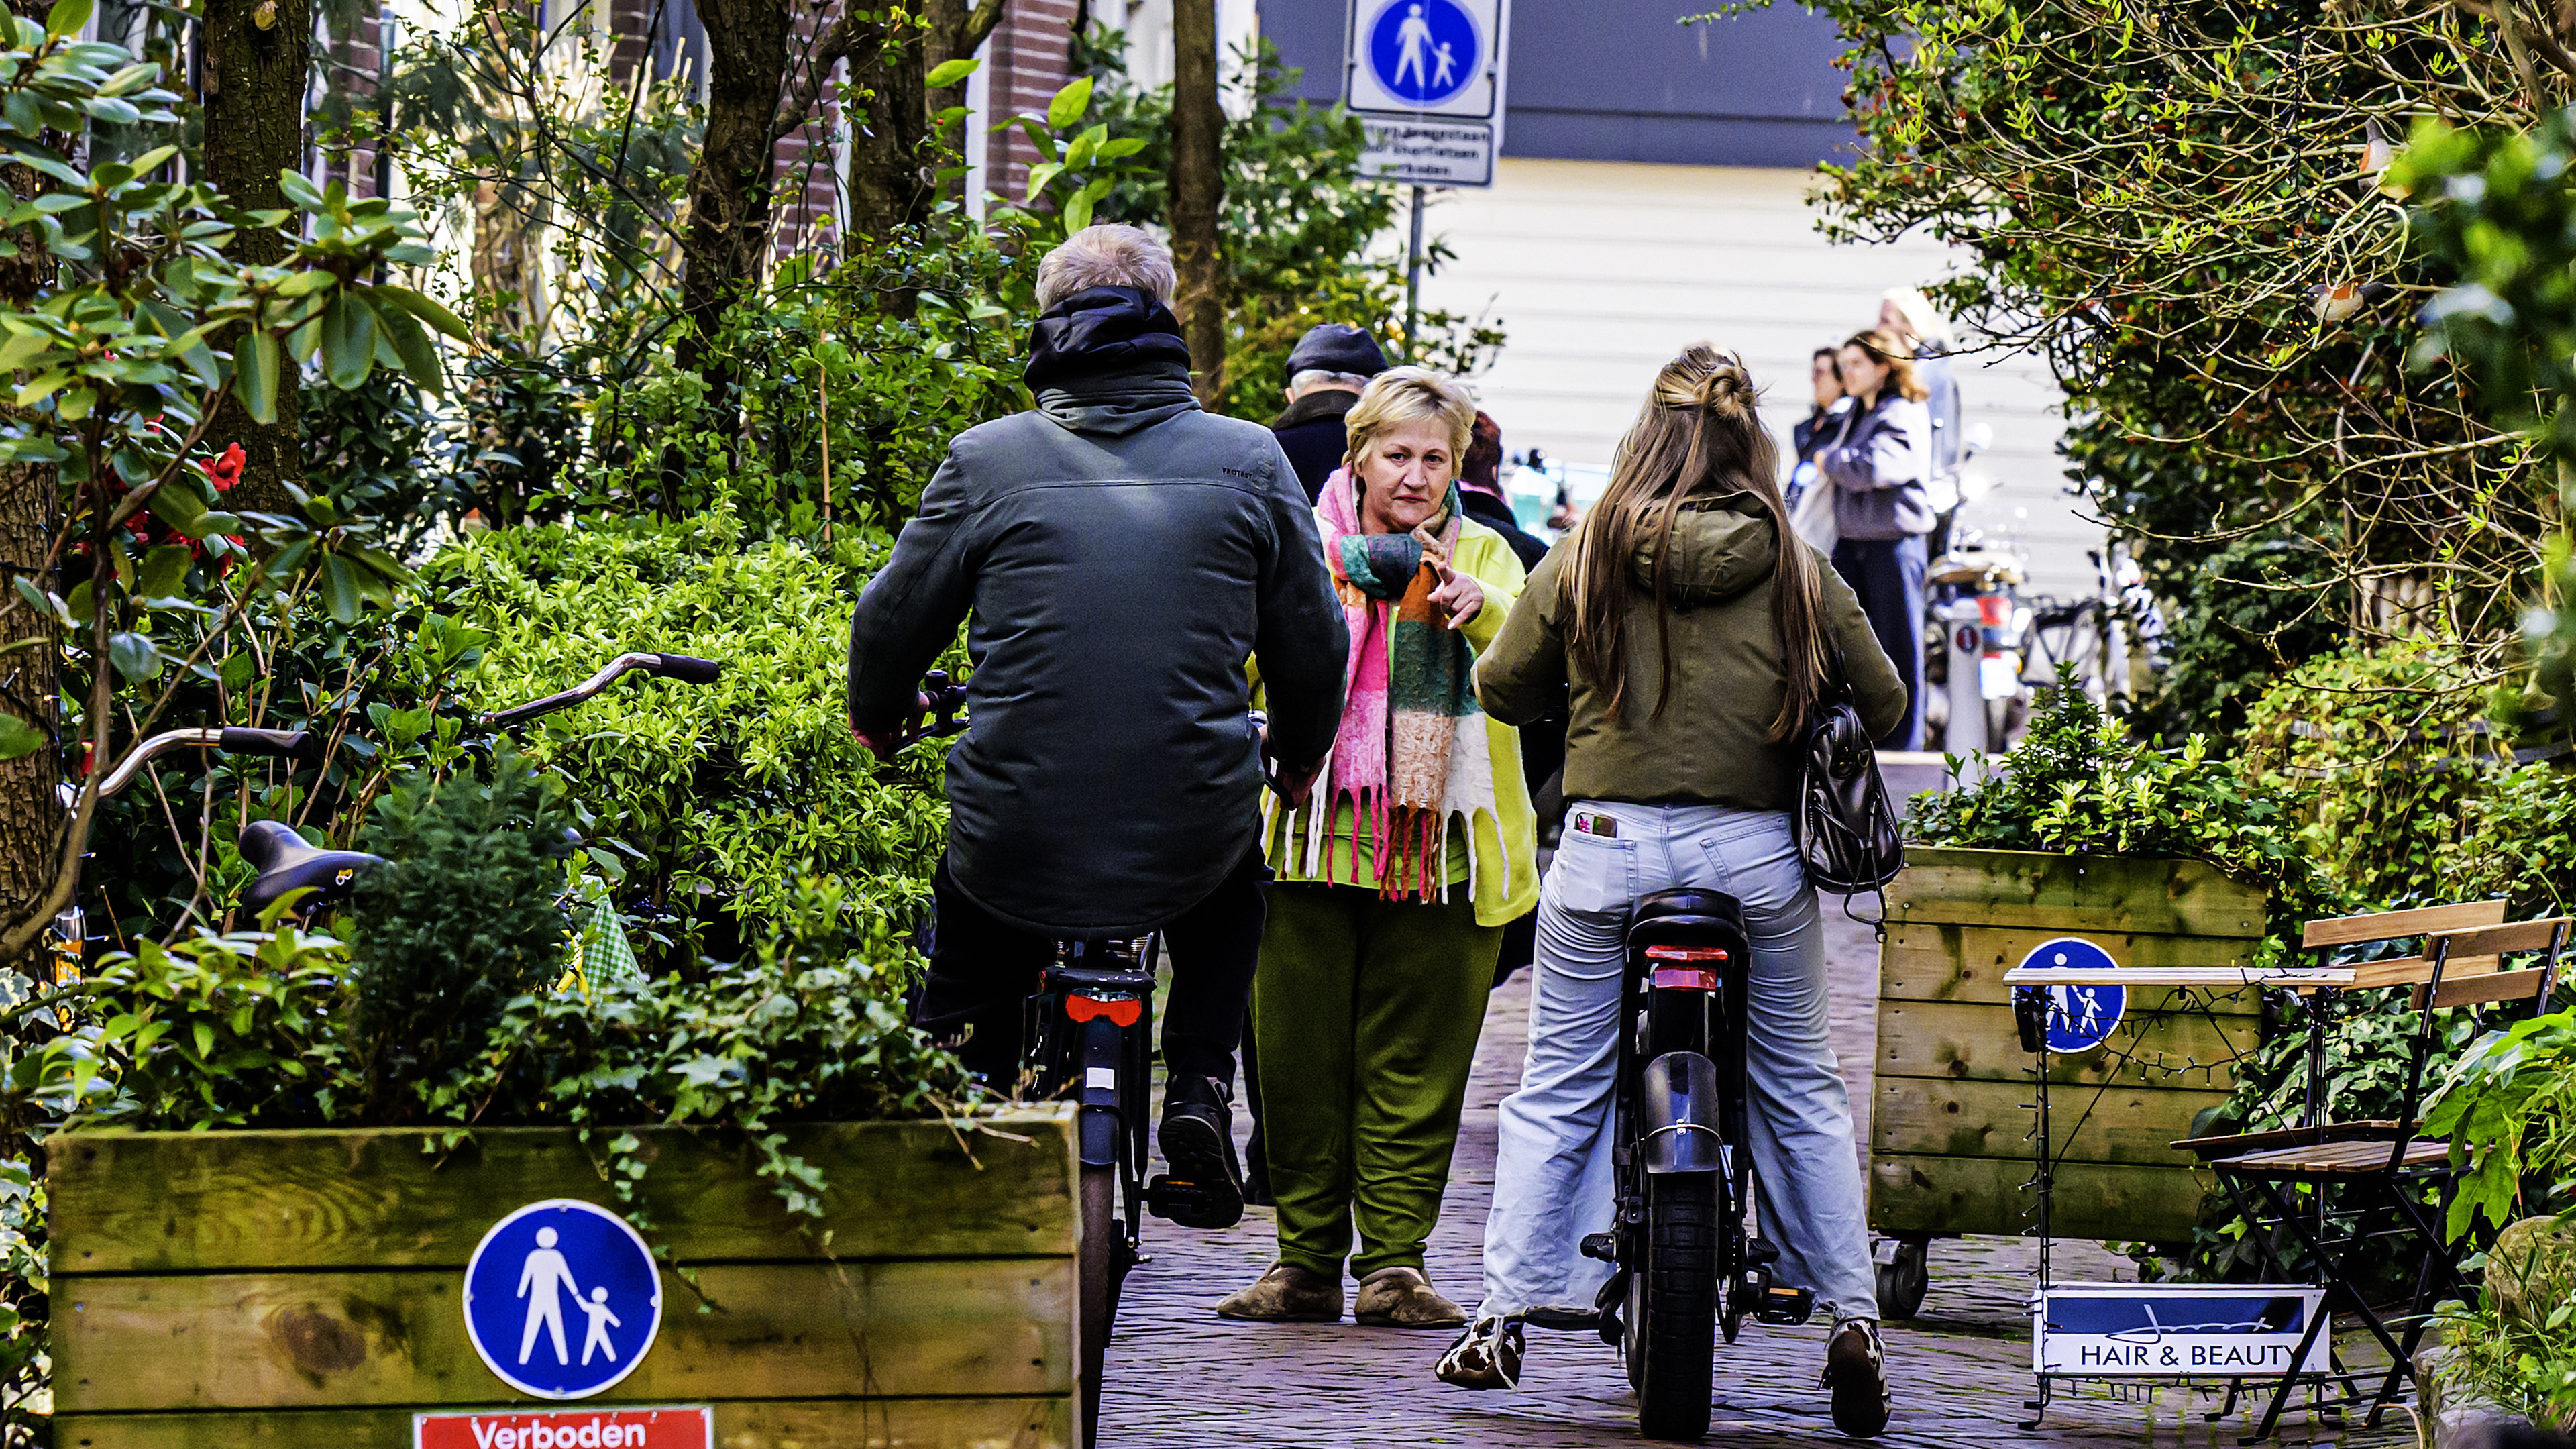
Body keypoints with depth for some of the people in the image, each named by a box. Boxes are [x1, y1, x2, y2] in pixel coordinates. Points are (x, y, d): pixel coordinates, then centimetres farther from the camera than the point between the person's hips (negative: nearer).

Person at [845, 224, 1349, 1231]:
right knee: (1236, 882, 36)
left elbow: (895, 617, 6)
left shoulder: (985, 460, -2)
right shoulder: (1248, 459, 1)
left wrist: (875, 722, 28)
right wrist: (1300, 755, 29)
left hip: (1017, 844, -1)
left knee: (964, 955, 31)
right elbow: (1312, 638, 9)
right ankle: (1198, 1089, 19)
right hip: (1192, 837, 1)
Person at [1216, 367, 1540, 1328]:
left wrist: (1480, 607, -30)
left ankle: (1394, 1263, 8)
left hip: (1439, 849, 0)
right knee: (1300, 1056, 2)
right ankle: (1306, 1260, 11)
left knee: (1414, 1062, 2)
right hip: (1317, 841, 0)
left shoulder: (1481, 556, 8)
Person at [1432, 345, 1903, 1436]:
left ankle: (1507, 1314, 7)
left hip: (1610, 846, 0)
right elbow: (1882, 703, 7)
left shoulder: (1583, 557, -1)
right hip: (1759, 854, 1)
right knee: (1800, 1091, 12)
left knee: (1556, 1092, 10)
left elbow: (1501, 686, 9)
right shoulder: (1796, 572, 0)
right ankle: (1853, 1321, 8)